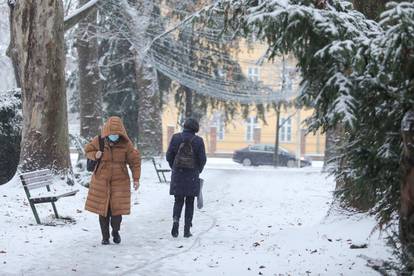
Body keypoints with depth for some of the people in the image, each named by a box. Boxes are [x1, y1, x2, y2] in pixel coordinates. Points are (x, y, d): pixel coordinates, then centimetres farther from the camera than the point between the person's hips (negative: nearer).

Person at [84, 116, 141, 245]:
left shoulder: (126, 144, -8)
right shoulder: (98, 141, -7)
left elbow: (135, 161, 0)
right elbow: (88, 150, 10)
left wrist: (136, 178, -3)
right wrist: (95, 155, -14)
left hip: (120, 181, -1)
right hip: (101, 180, 1)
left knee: (117, 209, -5)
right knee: (102, 209, 4)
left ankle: (115, 231, 22)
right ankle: (105, 236, 19)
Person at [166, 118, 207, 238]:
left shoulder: (176, 138, -1)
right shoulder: (198, 140, -5)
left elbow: (169, 156, 1)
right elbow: (202, 159, -4)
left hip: (177, 174, 1)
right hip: (192, 176, -1)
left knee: (178, 201, 13)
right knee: (189, 202, 9)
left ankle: (176, 220, -13)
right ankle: (187, 230, 8)